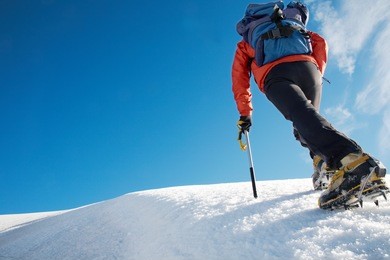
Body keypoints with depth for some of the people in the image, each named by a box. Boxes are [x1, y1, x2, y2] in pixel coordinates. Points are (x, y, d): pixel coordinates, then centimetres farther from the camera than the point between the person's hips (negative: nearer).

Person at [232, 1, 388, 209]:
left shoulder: (244, 43, 36)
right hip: (307, 67, 4)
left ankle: (351, 159, -50)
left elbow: (239, 79, 28)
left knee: (304, 117, -24)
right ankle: (325, 165, -7)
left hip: (275, 76, -3)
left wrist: (245, 114, 31)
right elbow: (320, 43, 25)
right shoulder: (292, 26, 42)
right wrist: (316, 74, 26)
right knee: (309, 116, 17)